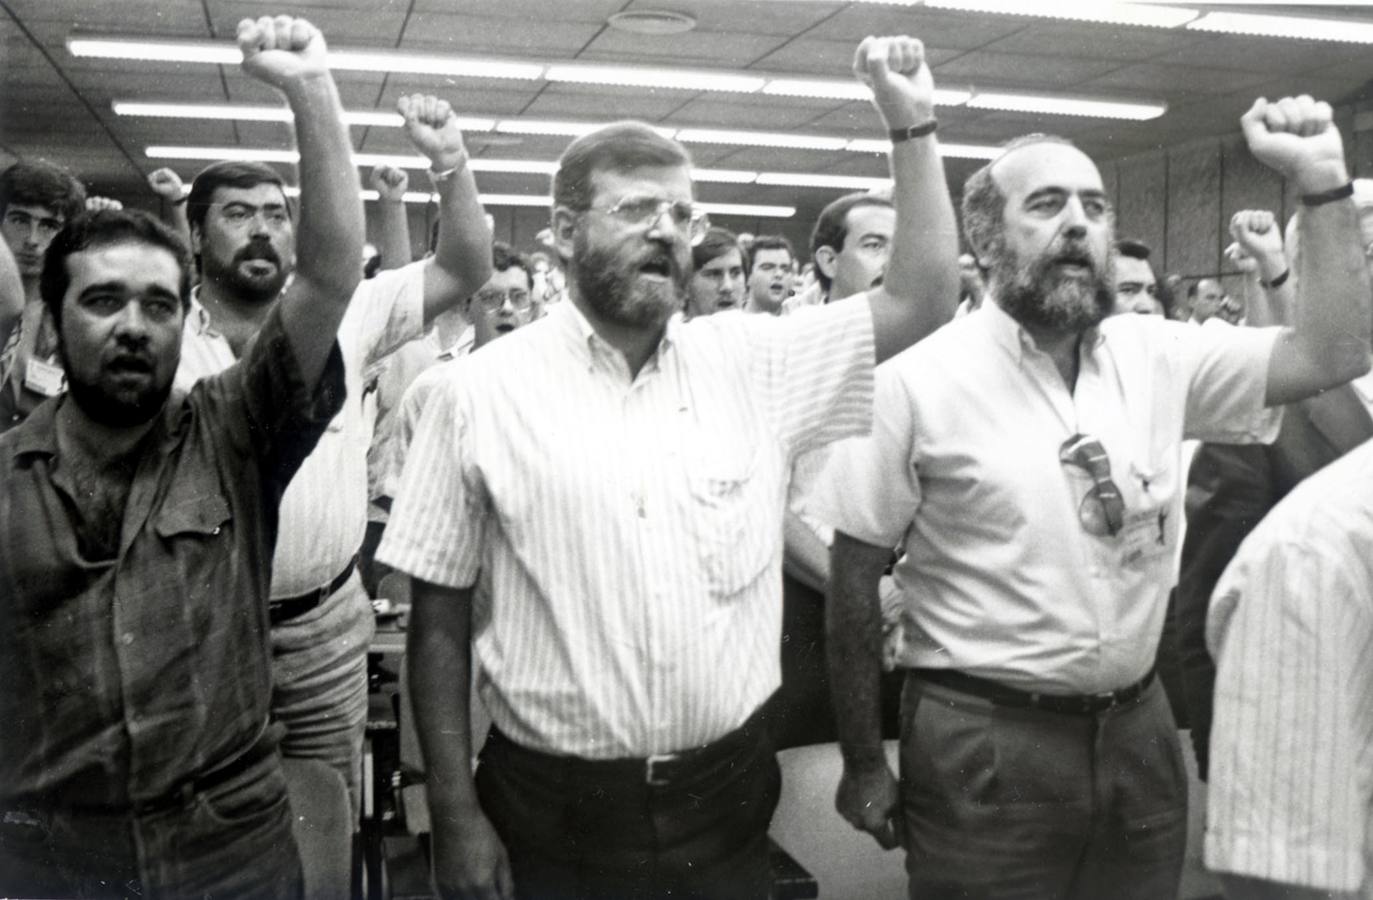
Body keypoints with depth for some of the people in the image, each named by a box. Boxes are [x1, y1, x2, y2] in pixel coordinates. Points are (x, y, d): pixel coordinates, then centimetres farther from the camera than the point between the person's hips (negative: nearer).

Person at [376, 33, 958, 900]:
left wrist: (914, 125, -4)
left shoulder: (754, 362, 1)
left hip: (728, 801, 3)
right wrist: (457, 818, -6)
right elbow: (440, 620, -4)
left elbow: (922, 298, 2)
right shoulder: (484, 390, -6)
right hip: (552, 814, -2)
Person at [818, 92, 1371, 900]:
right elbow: (855, 578, -7)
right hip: (980, 748, -4)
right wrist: (864, 764, -4)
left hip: (1140, 733, 5)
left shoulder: (1157, 357, 3)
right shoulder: (918, 381, -10)